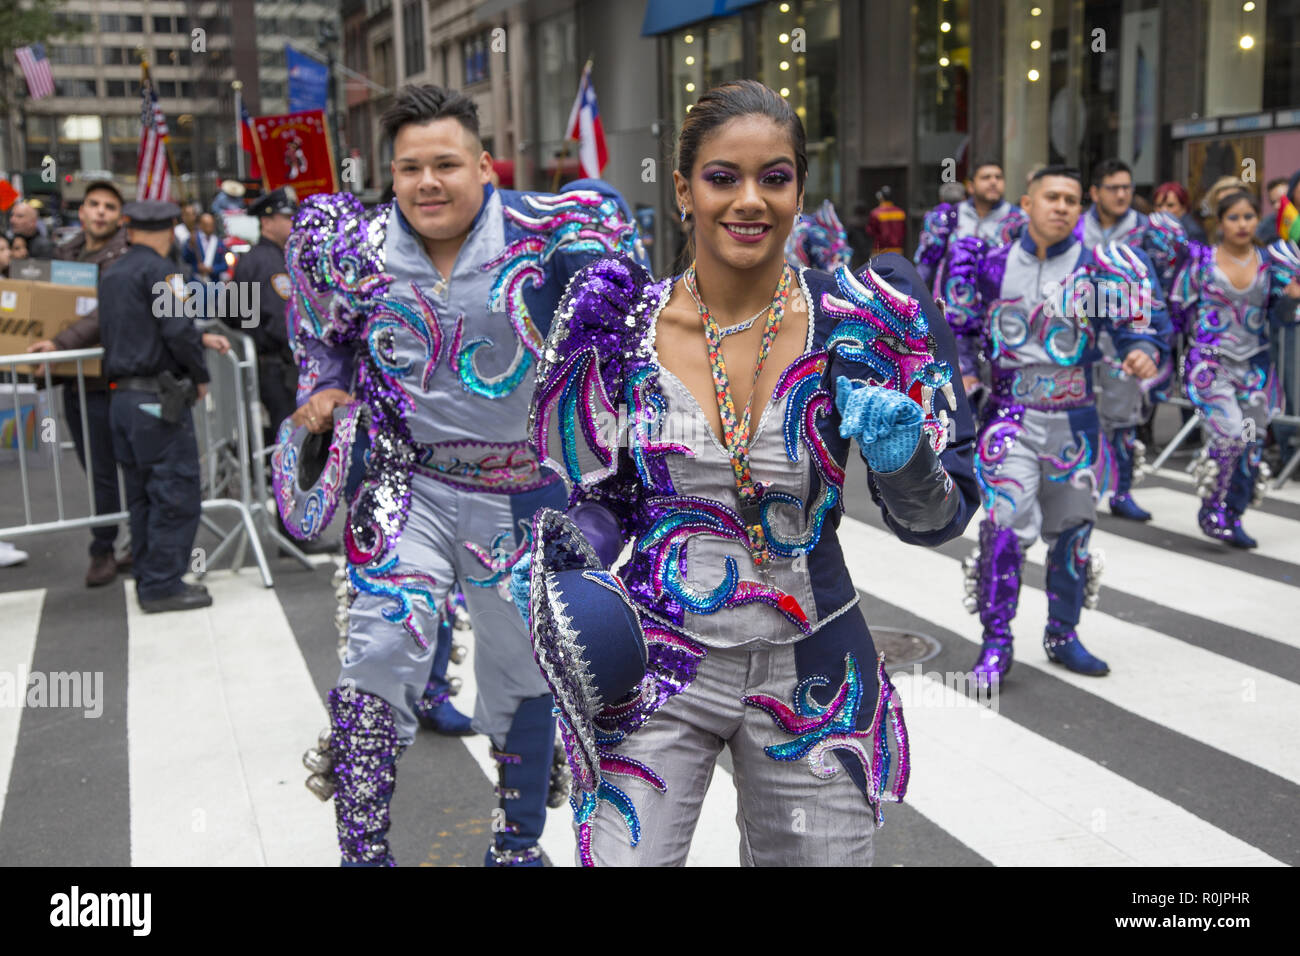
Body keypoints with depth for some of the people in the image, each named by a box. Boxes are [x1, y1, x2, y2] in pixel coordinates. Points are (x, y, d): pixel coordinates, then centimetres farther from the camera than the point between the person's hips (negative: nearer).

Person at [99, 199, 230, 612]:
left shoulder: (112, 275, 17)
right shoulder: (157, 269, -10)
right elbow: (177, 330, -17)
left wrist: (202, 338, 18)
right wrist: (200, 376, -4)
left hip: (123, 398, 9)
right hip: (158, 397, -9)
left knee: (143, 494, 14)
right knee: (176, 493, -3)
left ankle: (147, 579, 20)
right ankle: (162, 585, -2)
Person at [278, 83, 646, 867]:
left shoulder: (538, 231, -12)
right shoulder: (358, 250, -6)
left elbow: (609, 212, 5)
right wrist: (326, 386, 13)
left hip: (522, 491, 0)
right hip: (407, 484, 0)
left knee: (522, 670, 14)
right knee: (383, 649, -19)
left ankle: (520, 843, 36)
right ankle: (363, 847, -5)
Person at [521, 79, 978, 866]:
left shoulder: (861, 321, -8)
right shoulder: (622, 328, -6)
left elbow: (938, 517, -3)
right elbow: (598, 496, 7)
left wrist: (902, 459, -24)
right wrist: (562, 564, -13)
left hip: (813, 675, 1)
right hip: (654, 662, 0)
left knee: (820, 854, 16)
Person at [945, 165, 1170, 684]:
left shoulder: (1097, 266, 1)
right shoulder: (995, 265, 4)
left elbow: (1140, 317, -2)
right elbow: (959, 325, 14)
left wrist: (1143, 350, -23)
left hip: (1073, 416, 2)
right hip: (1010, 413, -1)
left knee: (1073, 529, 12)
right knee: (1005, 527, -14)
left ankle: (1062, 634, 29)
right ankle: (996, 644, -2)